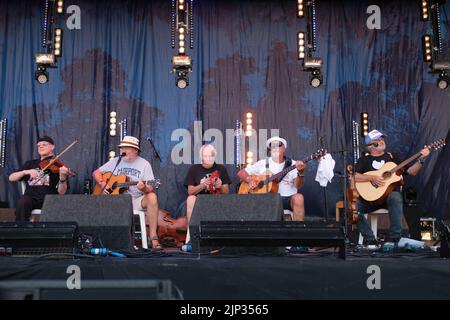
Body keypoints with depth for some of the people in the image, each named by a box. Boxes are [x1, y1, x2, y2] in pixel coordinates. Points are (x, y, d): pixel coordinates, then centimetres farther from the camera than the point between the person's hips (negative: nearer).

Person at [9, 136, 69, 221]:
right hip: (31, 197, 2)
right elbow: (11, 178, 11)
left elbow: (61, 192, -2)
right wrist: (26, 172, -6)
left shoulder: (57, 166, 9)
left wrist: (63, 177, -22)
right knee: (22, 203, -32)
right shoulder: (30, 164, 21)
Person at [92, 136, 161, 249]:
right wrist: (103, 184, -4)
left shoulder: (144, 164, 2)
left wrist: (144, 188, -28)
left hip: (137, 200, -1)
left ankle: (153, 237, -32)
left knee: (152, 197, -33)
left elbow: (150, 189, -4)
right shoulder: (115, 161, 11)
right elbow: (96, 173, 16)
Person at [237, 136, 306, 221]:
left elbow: (297, 185, -7)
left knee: (298, 198, -34)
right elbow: (241, 173, 15)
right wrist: (250, 180, -6)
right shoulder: (263, 163, 12)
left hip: (288, 199, 0)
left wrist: (301, 172, -28)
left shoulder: (293, 164, 8)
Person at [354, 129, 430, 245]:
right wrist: (372, 178, -16)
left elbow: (410, 171, 9)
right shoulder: (364, 159, 11)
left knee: (396, 198, -37)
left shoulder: (392, 157, 17)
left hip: (390, 194, 0)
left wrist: (421, 160, -6)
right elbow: (353, 176, -5)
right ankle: (370, 239, -19)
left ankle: (395, 239, -32)